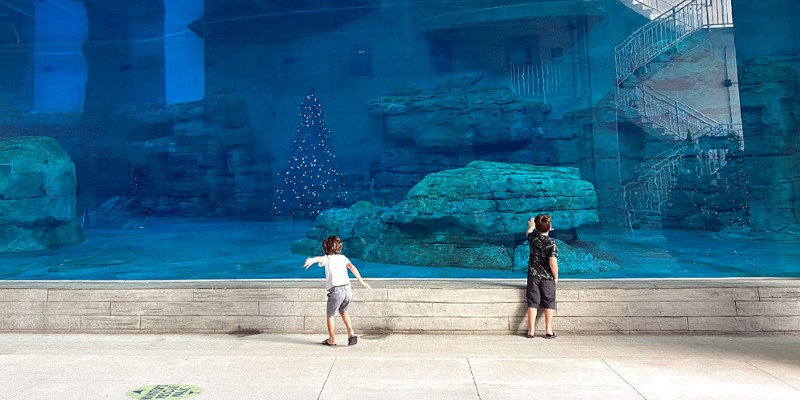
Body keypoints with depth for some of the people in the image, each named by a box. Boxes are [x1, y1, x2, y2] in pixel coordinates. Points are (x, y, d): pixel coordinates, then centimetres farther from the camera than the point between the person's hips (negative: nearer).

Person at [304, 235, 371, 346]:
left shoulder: (327, 258, 5)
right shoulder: (343, 257, 15)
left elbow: (319, 258, -18)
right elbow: (352, 267, 2)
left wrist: (312, 260, -41)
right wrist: (361, 282, 2)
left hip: (336, 290, -4)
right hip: (347, 288, 5)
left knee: (330, 315, 16)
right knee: (343, 311, 29)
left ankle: (331, 340, 24)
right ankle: (351, 332, 17)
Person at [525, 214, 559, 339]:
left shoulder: (532, 238, -4)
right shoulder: (551, 243, -16)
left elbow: (528, 232, 23)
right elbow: (553, 263, -20)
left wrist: (531, 226, 44)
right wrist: (556, 277, -5)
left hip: (533, 276, 3)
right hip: (548, 277, -3)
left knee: (533, 303, 7)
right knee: (549, 303, 11)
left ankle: (530, 331, 10)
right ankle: (549, 331, 15)